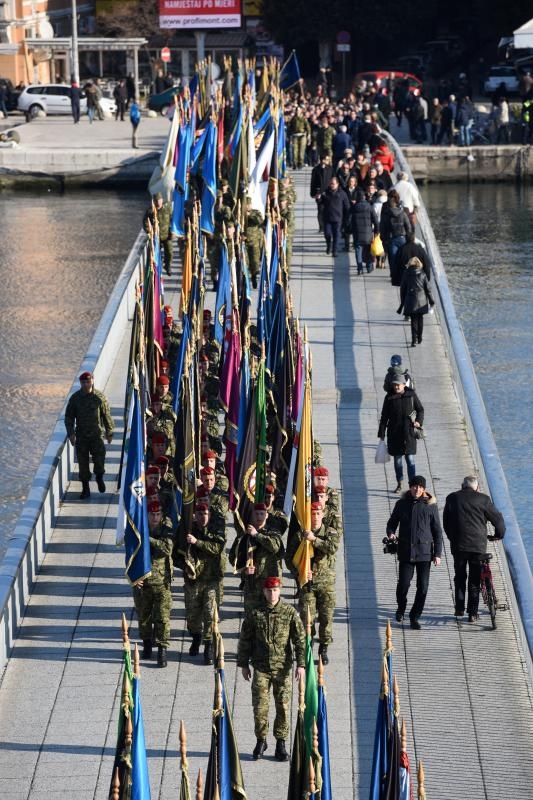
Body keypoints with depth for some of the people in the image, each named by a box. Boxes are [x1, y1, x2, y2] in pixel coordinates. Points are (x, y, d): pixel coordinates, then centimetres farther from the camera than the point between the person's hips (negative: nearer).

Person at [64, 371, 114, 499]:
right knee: (83, 464, 5)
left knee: (99, 460, -9)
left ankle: (99, 478, 24)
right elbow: (69, 417, 5)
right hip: (81, 436, 1)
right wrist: (71, 433, -5)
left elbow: (106, 415, 4)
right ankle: (85, 489, 18)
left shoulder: (100, 397, -3)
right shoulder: (75, 398, -1)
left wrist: (109, 432, 6)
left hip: (96, 435, -1)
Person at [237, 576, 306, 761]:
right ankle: (261, 741, 17)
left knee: (283, 706, 3)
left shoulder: (289, 612, -3)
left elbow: (300, 639, -2)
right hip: (261, 668, 0)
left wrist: (301, 664, -8)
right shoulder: (255, 614, 0)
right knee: (260, 706, -2)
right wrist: (243, 664, 8)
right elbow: (245, 640, 8)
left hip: (282, 668, 0)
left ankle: (281, 744, 15)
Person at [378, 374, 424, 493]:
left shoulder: (411, 395, -2)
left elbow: (420, 410, 9)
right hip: (394, 433, 2)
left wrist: (419, 421, -10)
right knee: (397, 459, 10)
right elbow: (384, 417, 3)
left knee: (410, 459, -6)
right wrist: (381, 434, 1)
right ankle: (399, 485, 23)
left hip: (408, 431, -1)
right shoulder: (389, 397, -1)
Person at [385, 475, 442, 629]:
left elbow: (437, 531, 6)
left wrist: (437, 553, 1)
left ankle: (415, 617, 11)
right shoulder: (402, 504, 5)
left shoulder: (430, 505, 2)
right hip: (405, 551, 0)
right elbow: (392, 522, 16)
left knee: (423, 586, -2)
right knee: (403, 583, -4)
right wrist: (391, 533, -7)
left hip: (424, 552, 0)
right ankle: (401, 608, 26)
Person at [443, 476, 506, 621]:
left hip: (458, 544, 1)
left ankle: (459, 608, 14)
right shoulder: (483, 499, -3)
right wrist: (499, 534, 21)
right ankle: (472, 613, 6)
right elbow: (497, 519, 3)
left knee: (459, 577, 18)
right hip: (478, 545, -1)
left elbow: (446, 522, 11)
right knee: (475, 580, 7)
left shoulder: (452, 498, 3)